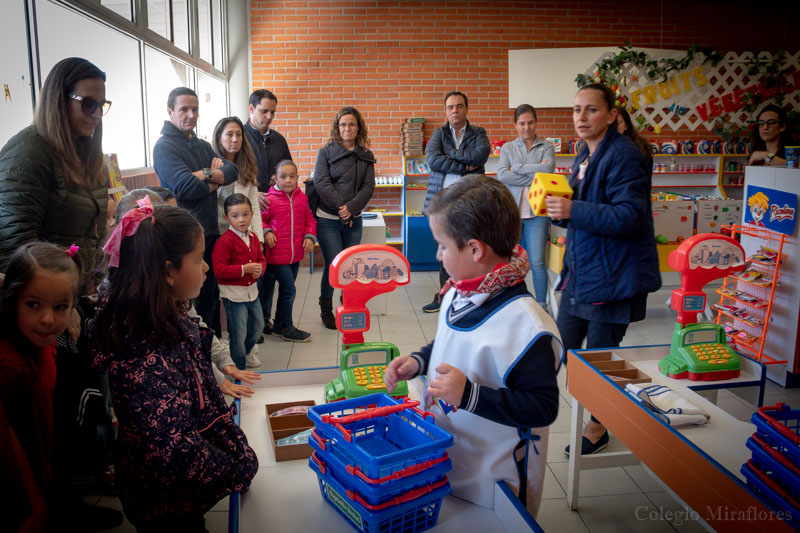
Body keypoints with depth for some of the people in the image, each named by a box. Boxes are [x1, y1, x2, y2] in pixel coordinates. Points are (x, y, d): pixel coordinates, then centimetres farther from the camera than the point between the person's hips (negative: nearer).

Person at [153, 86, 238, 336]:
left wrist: (206, 174, -14)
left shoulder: (203, 146, 17)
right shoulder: (164, 146, -8)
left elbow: (232, 171, 3)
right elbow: (186, 187, -22)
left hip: (211, 232, 8)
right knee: (194, 300, 0)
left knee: (212, 295, 16)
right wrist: (215, 183, -4)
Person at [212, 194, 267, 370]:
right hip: (233, 293, -8)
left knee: (257, 326, 21)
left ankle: (245, 353, 45)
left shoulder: (253, 237, 6)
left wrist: (260, 269, -7)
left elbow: (261, 259, 16)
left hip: (252, 290, 8)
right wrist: (244, 269, -26)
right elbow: (219, 269, -21)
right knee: (238, 333, 0)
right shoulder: (225, 241, -17)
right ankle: (239, 367, 17)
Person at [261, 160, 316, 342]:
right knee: (289, 290, -5)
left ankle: (279, 325, 31)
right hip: (277, 255, -6)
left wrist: (310, 236, 0)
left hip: (296, 254, 6)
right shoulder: (270, 199, -10)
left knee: (286, 290, 16)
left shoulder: (302, 198, 5)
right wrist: (266, 232, -15)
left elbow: (309, 219, 15)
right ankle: (286, 327, 13)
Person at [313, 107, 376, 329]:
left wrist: (352, 208, -13)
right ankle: (326, 309, 14)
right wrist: (341, 207, -14)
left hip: (353, 219, 3)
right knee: (333, 266, -4)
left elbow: (369, 186, 1)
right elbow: (321, 183, -9)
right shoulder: (326, 152, 1)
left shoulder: (366, 156, 10)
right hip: (328, 219, -3)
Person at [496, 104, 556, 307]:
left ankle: (541, 306, 11)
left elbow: (548, 169, -12)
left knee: (537, 263, -1)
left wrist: (518, 168, -6)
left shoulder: (546, 147, 8)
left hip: (537, 211, -1)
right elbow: (501, 175, -5)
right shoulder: (508, 148, 12)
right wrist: (534, 176, -10)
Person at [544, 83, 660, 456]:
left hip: (612, 274, -9)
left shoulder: (623, 156, -17)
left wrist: (573, 210, -26)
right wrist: (560, 208, 0)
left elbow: (630, 217, -25)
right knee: (563, 348, 15)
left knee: (599, 354, 4)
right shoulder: (585, 156, 13)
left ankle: (598, 427, 26)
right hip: (580, 269, 10)